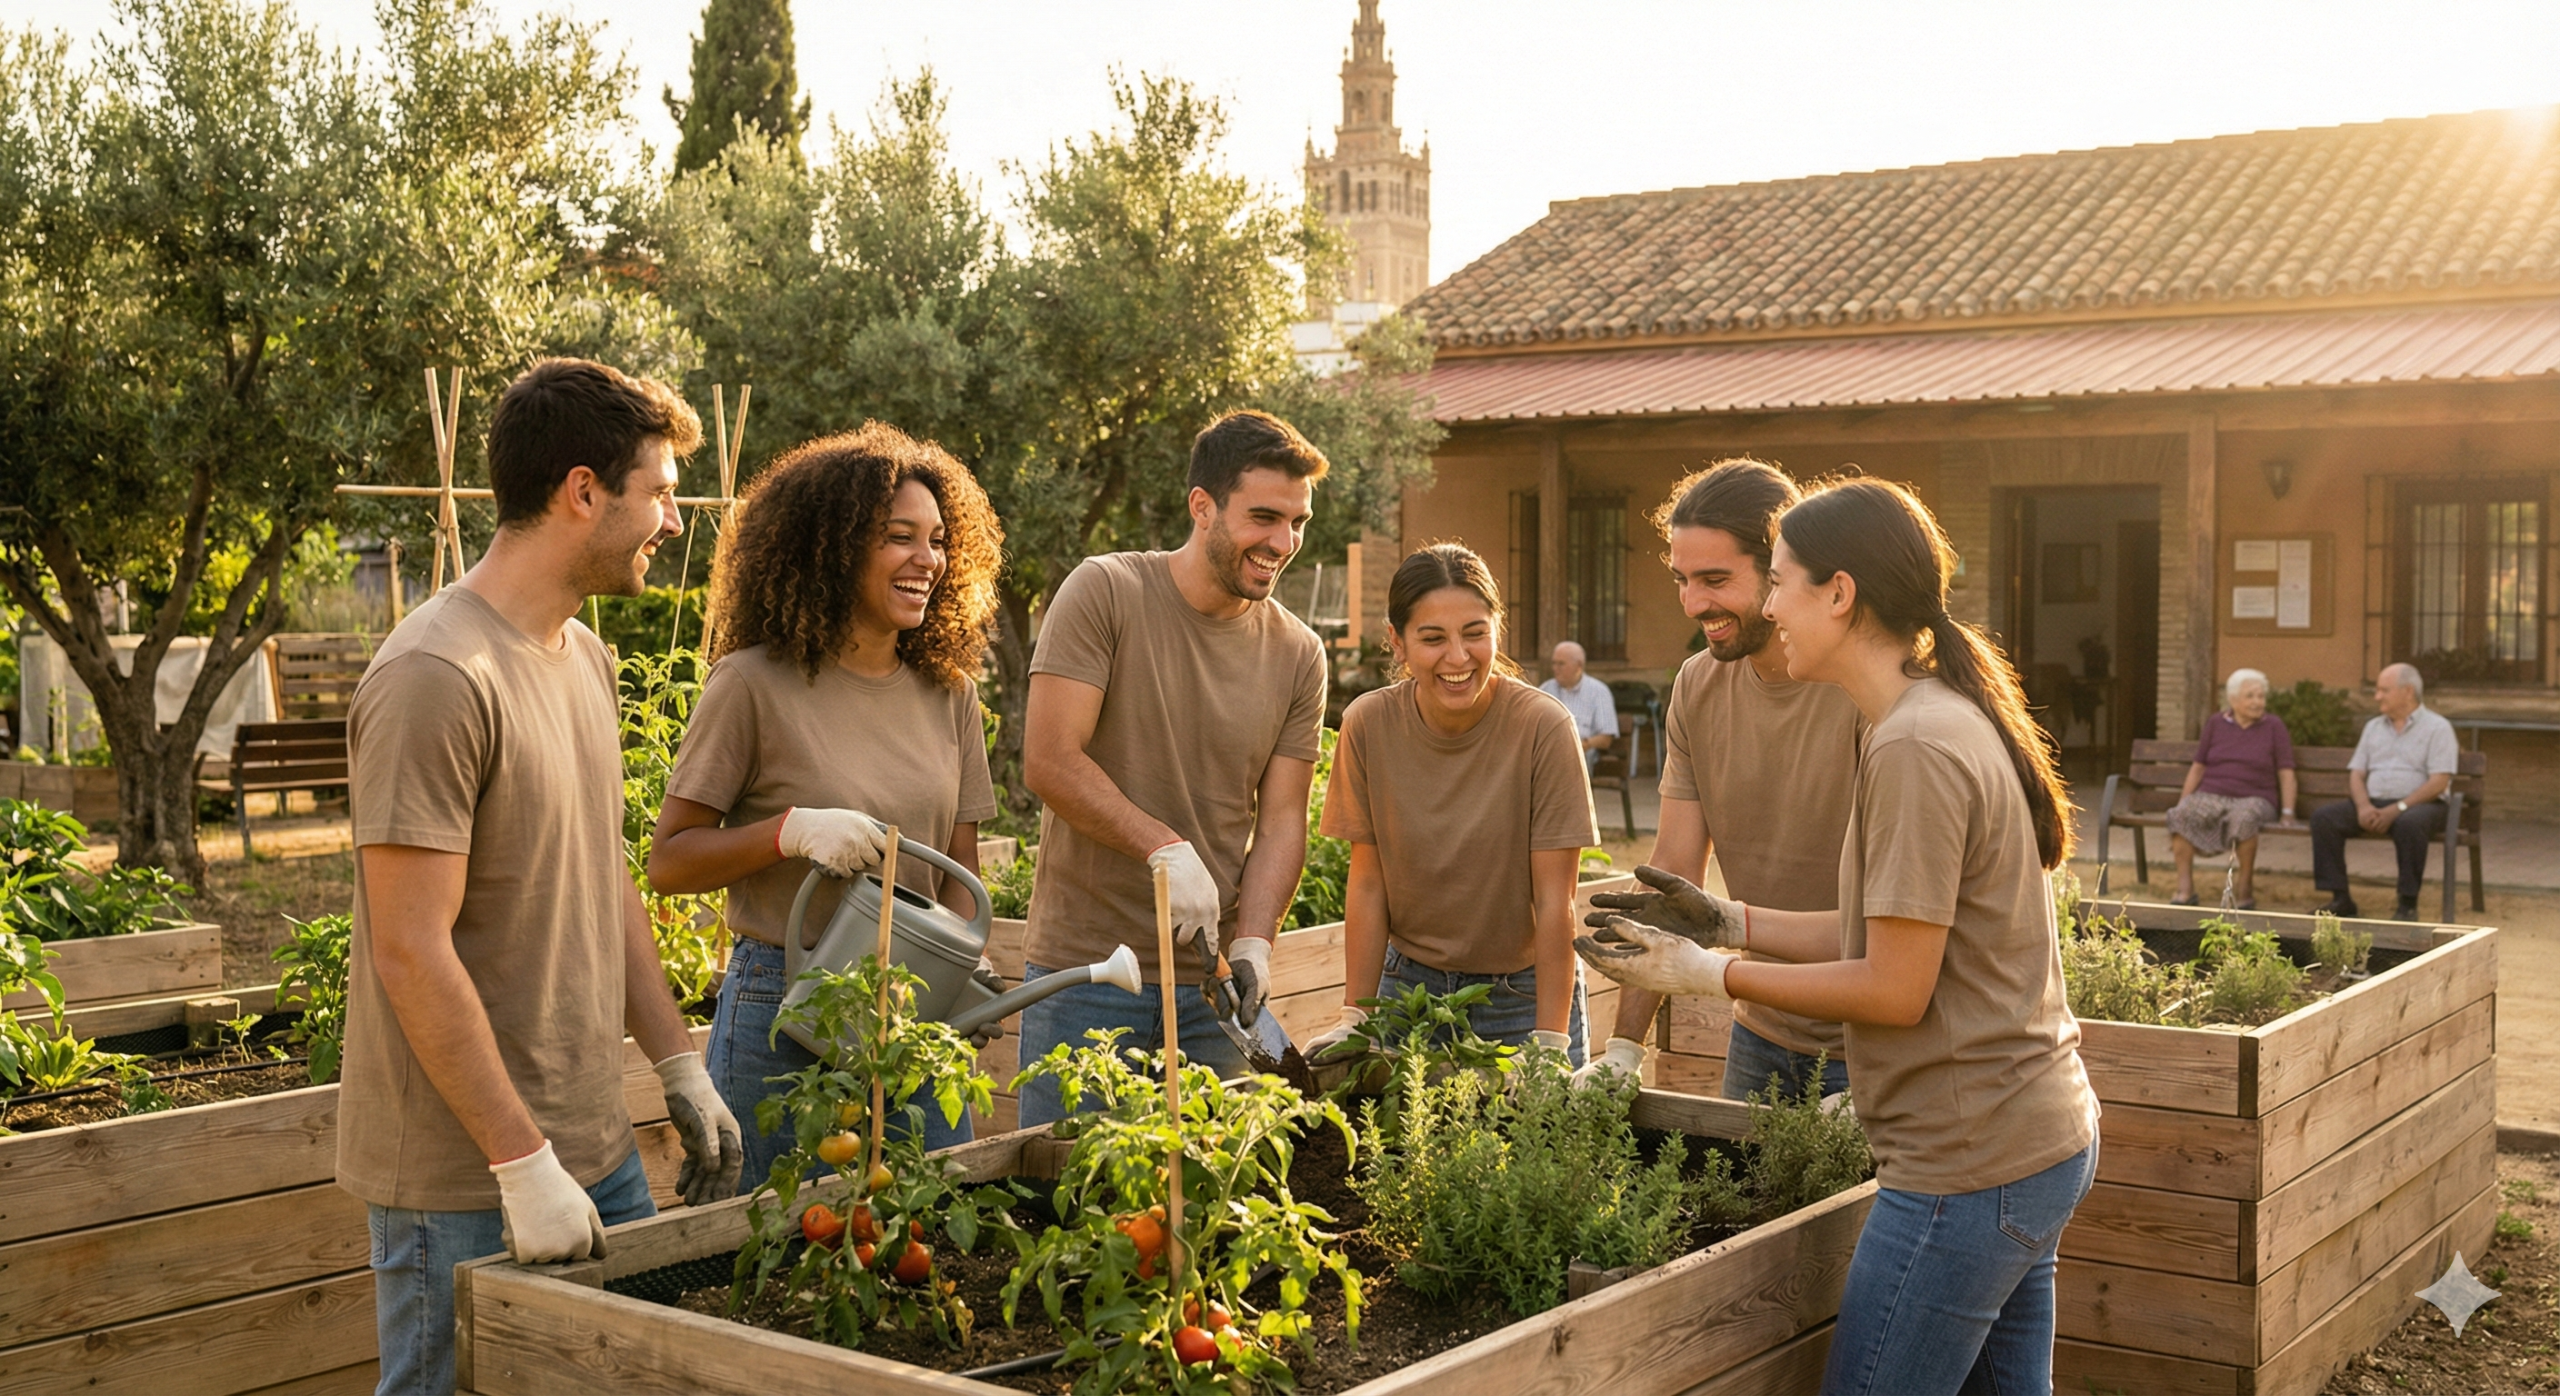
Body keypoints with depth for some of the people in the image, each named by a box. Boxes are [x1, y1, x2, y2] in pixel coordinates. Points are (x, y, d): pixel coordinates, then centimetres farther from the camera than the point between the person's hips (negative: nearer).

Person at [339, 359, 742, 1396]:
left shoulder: (585, 658, 10)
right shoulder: (437, 679, -19)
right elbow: (411, 952, -21)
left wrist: (680, 1069, 14)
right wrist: (523, 1163, -20)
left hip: (595, 1148, 9)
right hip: (464, 1180, -8)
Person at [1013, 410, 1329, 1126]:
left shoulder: (1298, 654, 6)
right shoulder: (1105, 592, -7)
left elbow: (1281, 820, 4)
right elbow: (1049, 762, -13)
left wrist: (1252, 944, -11)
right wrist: (1167, 850, -22)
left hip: (1215, 978, 4)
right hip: (1083, 972, -3)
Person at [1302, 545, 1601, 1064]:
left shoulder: (1544, 727, -19)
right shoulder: (1367, 724, -10)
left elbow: (1554, 902, -17)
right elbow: (1367, 884, -4)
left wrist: (1549, 1044, -21)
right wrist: (1353, 1017, -7)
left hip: (1522, 995, -2)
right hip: (1409, 983, 2)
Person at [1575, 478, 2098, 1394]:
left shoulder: (1915, 750, -19)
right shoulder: (1948, 719, 12)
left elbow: (1896, 990, -18)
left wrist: (1707, 973, -10)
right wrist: (1731, 923, 10)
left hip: (1970, 1165, -10)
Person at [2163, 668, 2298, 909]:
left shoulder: (2273, 726, 7)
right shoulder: (2216, 723, 12)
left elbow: (2285, 773, 3)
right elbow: (2198, 767, 14)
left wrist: (2287, 813, -7)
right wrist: (2183, 802, 6)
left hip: (2253, 798, -2)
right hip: (2211, 796, 2)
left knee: (2244, 817, -39)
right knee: (2180, 815, -30)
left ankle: (2244, 892, -26)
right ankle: (2185, 890, -28)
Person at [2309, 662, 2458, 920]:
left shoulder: (2437, 727, 1)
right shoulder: (2373, 727, 19)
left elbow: (2439, 782, -10)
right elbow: (2356, 773, 13)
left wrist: (2398, 808, -21)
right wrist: (2364, 805, -10)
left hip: (2419, 804, -5)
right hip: (2374, 804, 5)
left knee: (2410, 823, -40)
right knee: (2323, 817, -19)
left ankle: (2408, 904, -28)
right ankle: (2340, 898, -16)